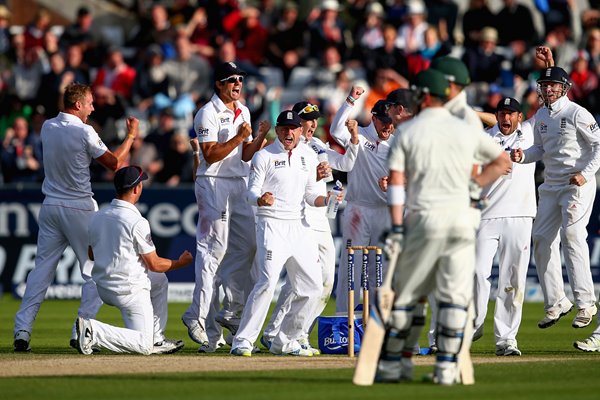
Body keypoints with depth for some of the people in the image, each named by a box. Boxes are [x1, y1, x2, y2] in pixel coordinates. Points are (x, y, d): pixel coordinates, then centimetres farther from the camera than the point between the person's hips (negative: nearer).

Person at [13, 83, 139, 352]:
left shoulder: (47, 128, 4)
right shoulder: (84, 132, -13)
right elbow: (113, 162, -6)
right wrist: (131, 136, 7)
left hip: (50, 206, 5)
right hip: (79, 208, -5)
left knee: (42, 268, 7)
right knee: (95, 269, 5)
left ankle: (22, 330, -2)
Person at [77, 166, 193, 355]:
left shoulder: (97, 217, 4)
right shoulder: (137, 222, -17)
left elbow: (91, 254, 17)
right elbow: (154, 264, -11)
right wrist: (180, 262, 7)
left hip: (102, 289, 8)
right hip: (130, 291, -8)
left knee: (160, 281, 30)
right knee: (143, 346, -3)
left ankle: (156, 340, 25)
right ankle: (93, 331, -19)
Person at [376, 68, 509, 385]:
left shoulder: (407, 132, 2)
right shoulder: (467, 131, 8)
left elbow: (396, 181, -5)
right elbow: (503, 161, 18)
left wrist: (396, 227, -7)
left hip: (422, 218, -1)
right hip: (460, 216, 1)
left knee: (405, 291, 8)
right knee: (455, 296, 2)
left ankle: (393, 362, 11)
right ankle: (447, 367, -3)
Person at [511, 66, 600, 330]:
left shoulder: (577, 114, -10)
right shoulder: (541, 116, 11)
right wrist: (523, 156, -1)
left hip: (578, 184, -8)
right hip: (550, 186, 8)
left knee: (572, 236, -19)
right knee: (541, 239, 4)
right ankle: (555, 304, 13)